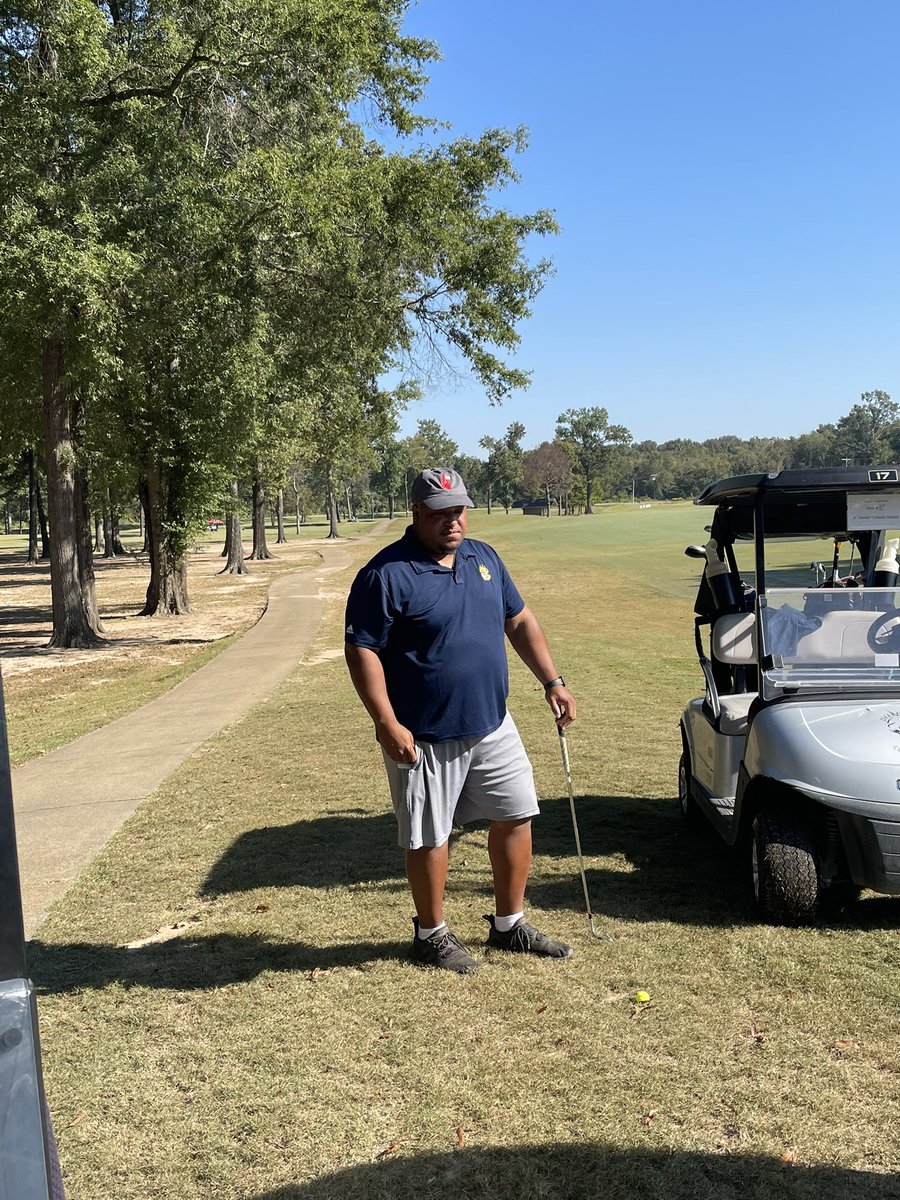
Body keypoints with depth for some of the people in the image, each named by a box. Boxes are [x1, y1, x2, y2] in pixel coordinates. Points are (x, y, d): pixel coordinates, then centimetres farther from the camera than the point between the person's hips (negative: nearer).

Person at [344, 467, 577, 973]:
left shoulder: (485, 557, 7)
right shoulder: (387, 575, -15)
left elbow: (520, 620, 14)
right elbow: (362, 651, -16)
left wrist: (553, 681, 7)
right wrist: (388, 725, -22)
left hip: (493, 726, 7)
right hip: (425, 737, -6)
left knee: (517, 815, 13)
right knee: (431, 837, 7)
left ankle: (510, 924, 31)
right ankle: (432, 934, 29)